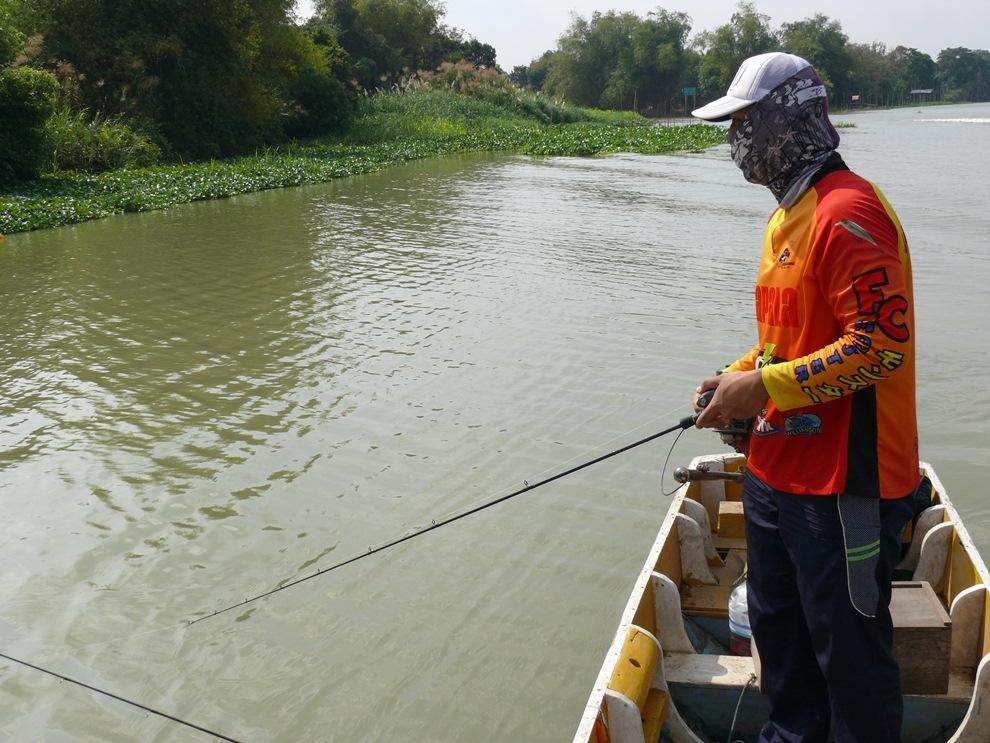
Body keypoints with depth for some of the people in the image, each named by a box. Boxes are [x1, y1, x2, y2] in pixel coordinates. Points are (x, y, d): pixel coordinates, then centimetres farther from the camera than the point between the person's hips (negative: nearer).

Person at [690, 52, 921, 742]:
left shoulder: (848, 211, -19)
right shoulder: (791, 214, 13)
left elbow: (882, 342, -25)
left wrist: (765, 387, -22)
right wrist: (736, 376, 5)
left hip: (844, 482, -10)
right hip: (777, 471, 10)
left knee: (848, 645, 5)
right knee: (778, 623, 23)